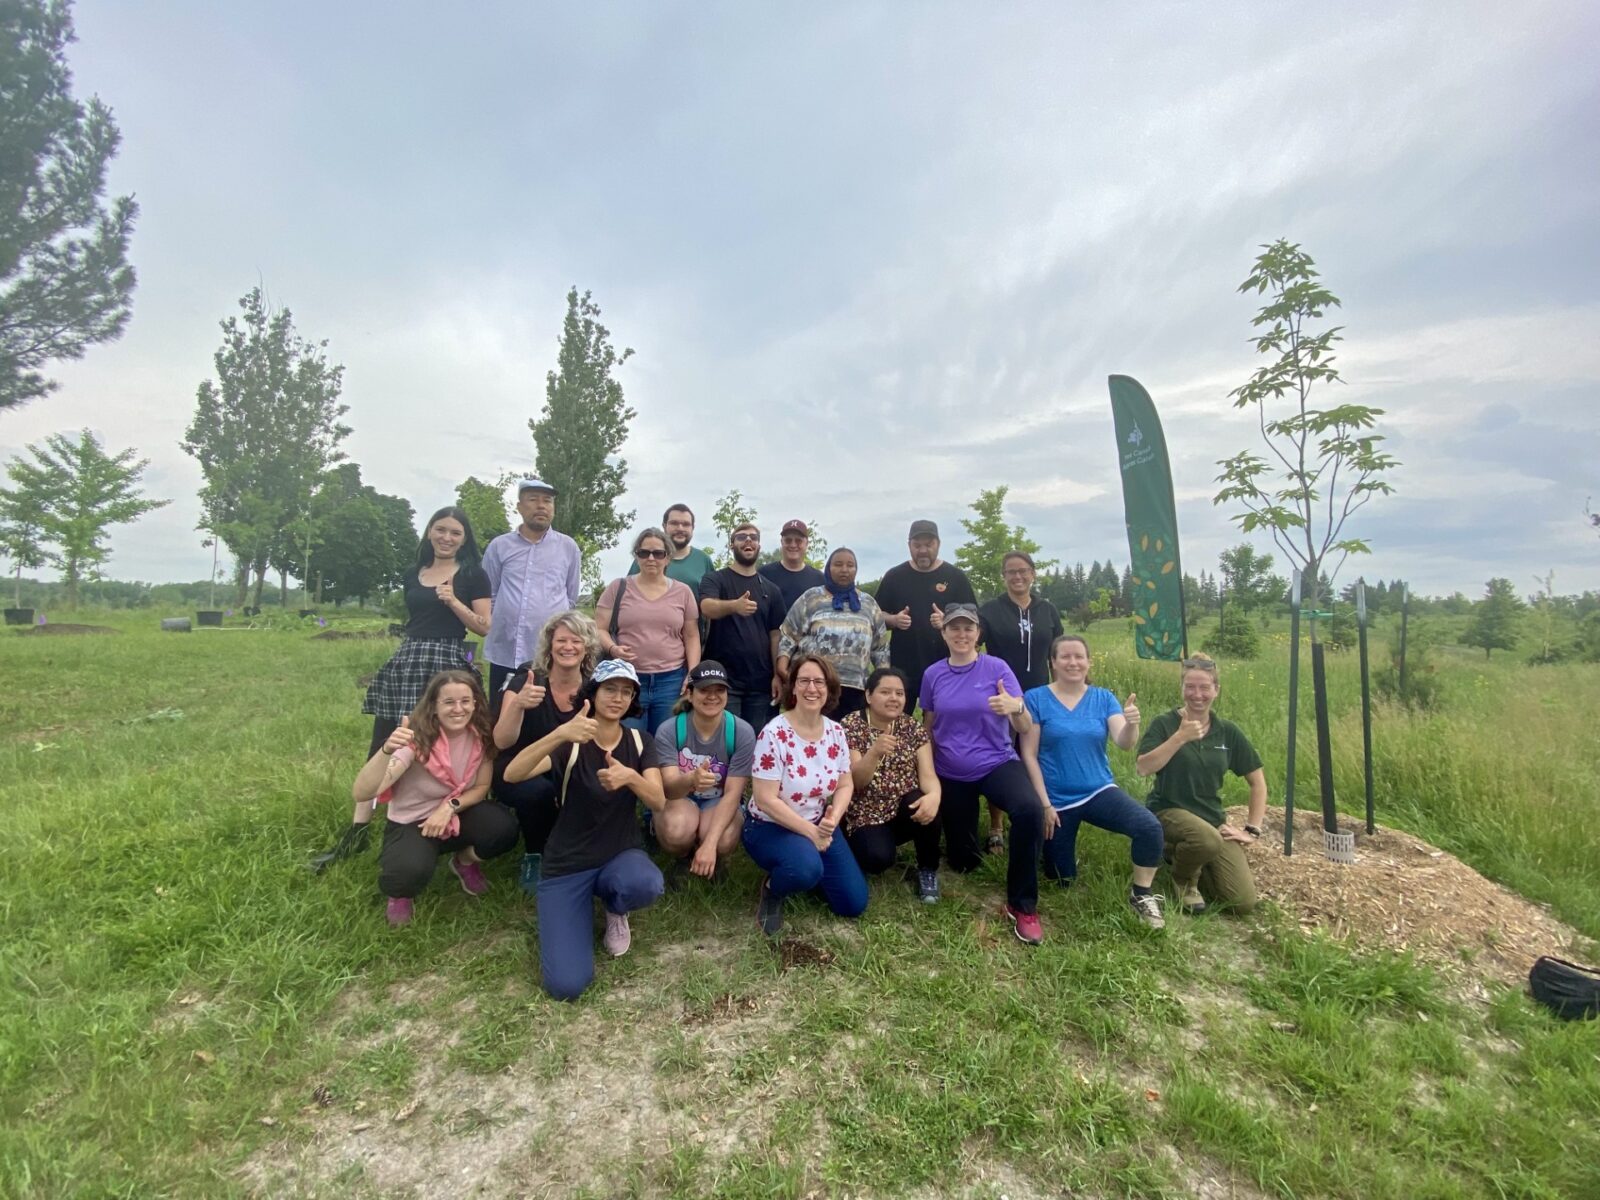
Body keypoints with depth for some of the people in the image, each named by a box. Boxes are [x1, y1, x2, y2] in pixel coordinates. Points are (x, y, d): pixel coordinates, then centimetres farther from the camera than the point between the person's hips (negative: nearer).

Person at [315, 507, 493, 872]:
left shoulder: (473, 575, 0)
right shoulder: (413, 575, 15)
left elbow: (484, 627, -5)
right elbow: (411, 620, 21)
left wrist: (452, 601, -15)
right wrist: (408, 651, 17)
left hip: (446, 664, -5)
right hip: (406, 662, 5)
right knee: (380, 747, 3)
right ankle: (357, 831, 9)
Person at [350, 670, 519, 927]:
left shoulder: (480, 734, -14)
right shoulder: (418, 739, -25)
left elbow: (482, 786, -4)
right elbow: (361, 794, -35)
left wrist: (450, 807, -23)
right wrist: (386, 750, -52)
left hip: (458, 814, 4)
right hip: (411, 822, -3)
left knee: (504, 828, -27)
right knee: (411, 872, -36)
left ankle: (465, 863, 9)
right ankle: (400, 893, 5)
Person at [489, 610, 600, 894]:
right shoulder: (524, 681, -14)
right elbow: (502, 743, -23)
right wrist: (518, 704, -42)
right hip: (520, 774, -2)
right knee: (538, 791, -35)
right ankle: (533, 857, -5)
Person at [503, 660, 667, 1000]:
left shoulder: (640, 742, -1)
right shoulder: (569, 742, -10)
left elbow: (658, 802, -13)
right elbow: (512, 774, -28)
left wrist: (630, 777, -35)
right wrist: (559, 734, -45)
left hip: (621, 855, 2)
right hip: (567, 865, -2)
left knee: (646, 885, -35)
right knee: (567, 984, -16)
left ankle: (615, 909, 3)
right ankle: (583, 905, 15)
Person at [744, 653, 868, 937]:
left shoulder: (836, 732, -5)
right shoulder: (774, 734, -23)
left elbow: (845, 785, 1)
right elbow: (766, 800, -22)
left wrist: (831, 820, -18)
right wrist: (810, 832, -21)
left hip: (819, 825, 6)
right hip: (769, 827, -6)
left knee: (854, 904, 3)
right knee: (807, 868, -37)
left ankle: (807, 867, 28)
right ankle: (772, 889, -1)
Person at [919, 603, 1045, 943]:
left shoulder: (997, 668, -8)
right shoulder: (933, 675, -2)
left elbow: (1025, 729, -13)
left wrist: (1015, 707, -35)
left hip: (997, 764, -2)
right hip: (951, 774, 3)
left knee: (1030, 809, -35)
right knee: (963, 862, 10)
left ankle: (1022, 905, -16)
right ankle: (971, 841, 49)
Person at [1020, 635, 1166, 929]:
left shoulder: (1103, 698, 0)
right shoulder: (1036, 698, -9)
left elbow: (1124, 744, -14)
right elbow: (1029, 755, -10)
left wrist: (1131, 724, -36)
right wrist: (1044, 804, -13)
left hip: (1099, 791, 2)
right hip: (1057, 799, -1)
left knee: (1150, 827, -27)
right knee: (1062, 879, 8)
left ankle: (1141, 896, -3)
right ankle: (1064, 851, 43)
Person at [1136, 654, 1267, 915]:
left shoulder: (1228, 732, 4)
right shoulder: (1164, 724, -7)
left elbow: (1257, 781, 11)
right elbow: (1144, 768, -21)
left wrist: (1252, 830, 4)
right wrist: (1180, 737, -26)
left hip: (1212, 818, 4)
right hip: (1169, 811, -4)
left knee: (1243, 901, -9)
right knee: (1207, 841, -38)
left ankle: (1179, 852, 18)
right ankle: (1184, 879, -2)